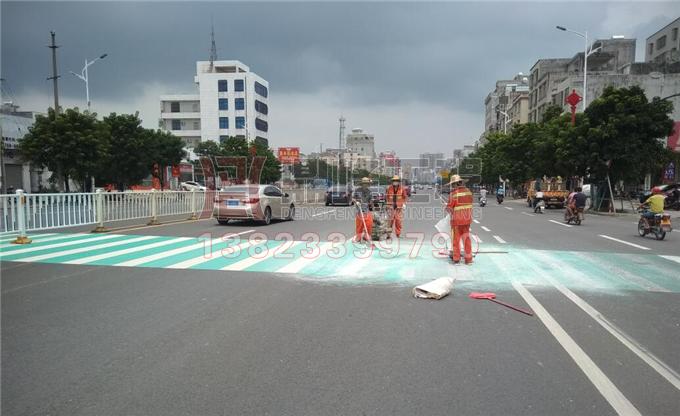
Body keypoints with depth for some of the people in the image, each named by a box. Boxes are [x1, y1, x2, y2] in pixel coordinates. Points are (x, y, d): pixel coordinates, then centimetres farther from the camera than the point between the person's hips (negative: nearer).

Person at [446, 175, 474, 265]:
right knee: (466, 238, 14)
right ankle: (468, 258, 15)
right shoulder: (468, 191, 1)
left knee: (456, 239, 8)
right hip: (467, 219, 5)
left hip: (457, 220, -5)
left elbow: (449, 207, -14)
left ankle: (456, 258, 15)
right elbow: (469, 204, 7)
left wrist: (448, 209, 7)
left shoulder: (454, 193, -17)